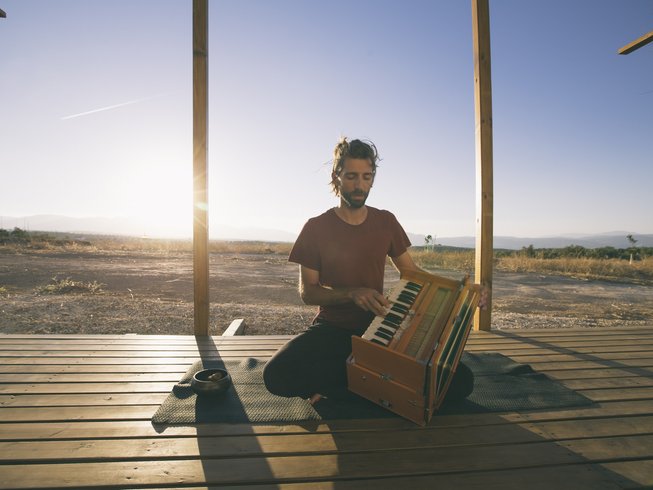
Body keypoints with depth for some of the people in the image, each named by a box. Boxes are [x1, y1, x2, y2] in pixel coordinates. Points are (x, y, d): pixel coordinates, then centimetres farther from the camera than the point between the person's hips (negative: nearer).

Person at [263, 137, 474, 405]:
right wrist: (351, 293, -23)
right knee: (276, 374, -29)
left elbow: (412, 273, 12)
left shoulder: (386, 222, 4)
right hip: (332, 329, -2)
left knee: (461, 380, -15)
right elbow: (307, 292, -5)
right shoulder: (316, 228, -4)